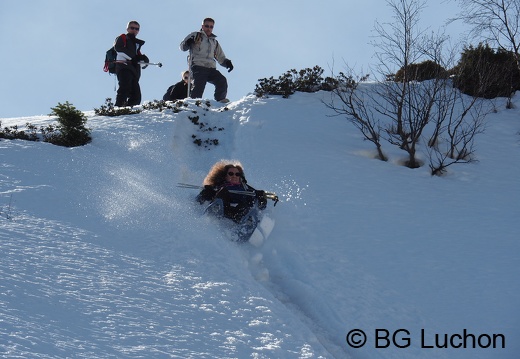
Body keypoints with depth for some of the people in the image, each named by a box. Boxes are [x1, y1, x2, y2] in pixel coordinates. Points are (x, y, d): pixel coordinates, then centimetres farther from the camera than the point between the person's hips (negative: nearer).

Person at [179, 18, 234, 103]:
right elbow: (182, 47, 9)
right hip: (198, 67, -4)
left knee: (222, 80, -20)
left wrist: (227, 62, 9)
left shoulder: (214, 42, 30)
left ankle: (220, 100, -14)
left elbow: (221, 57, 32)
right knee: (199, 85, -27)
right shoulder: (196, 36, 15)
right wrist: (188, 43, -16)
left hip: (211, 69, 4)